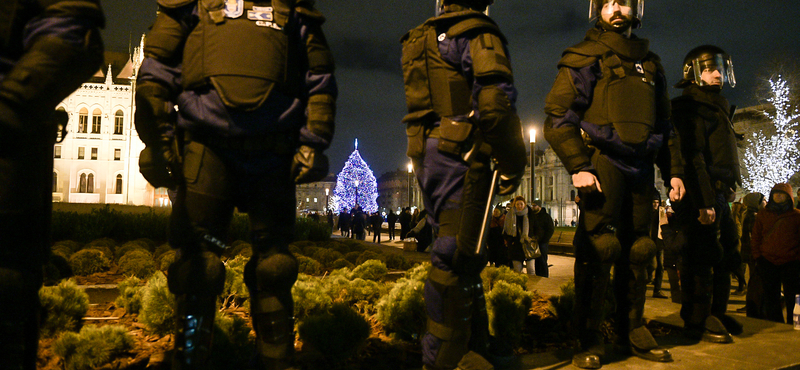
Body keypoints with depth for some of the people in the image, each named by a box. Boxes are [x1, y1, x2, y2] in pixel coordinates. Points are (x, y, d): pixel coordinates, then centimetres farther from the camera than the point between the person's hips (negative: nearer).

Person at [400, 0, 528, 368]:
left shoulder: (421, 39, 20)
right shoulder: (478, 33, -5)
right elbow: (496, 103, -18)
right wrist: (513, 165, -9)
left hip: (427, 157, 9)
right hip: (460, 156, -8)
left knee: (464, 254, 16)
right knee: (456, 257, -6)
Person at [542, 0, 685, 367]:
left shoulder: (649, 63, 21)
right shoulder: (585, 58, 4)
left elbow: (664, 125, 25)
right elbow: (557, 116, -5)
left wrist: (673, 170, 16)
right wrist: (578, 167, -15)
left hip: (640, 168, 6)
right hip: (602, 161, -5)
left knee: (636, 250, 7)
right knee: (598, 247, -10)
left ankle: (632, 331, 18)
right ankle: (589, 340, -3)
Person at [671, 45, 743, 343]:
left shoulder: (716, 106, 24)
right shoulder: (691, 107, -8)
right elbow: (692, 157, -19)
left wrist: (723, 194, 16)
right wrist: (703, 201, -25)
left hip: (719, 195, 10)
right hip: (701, 197, -10)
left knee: (726, 258, 15)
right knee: (701, 259, -8)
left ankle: (716, 315, 26)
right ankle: (697, 322, -1)